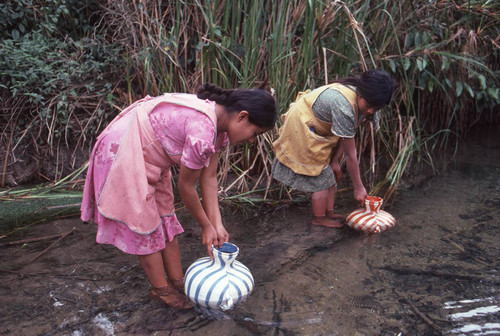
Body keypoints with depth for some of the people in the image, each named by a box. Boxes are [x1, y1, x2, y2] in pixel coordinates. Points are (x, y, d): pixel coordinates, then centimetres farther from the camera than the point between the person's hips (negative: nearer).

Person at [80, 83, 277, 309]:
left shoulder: (219, 124, -4)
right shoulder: (202, 132, -34)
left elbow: (209, 178, -1)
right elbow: (186, 186, -21)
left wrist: (217, 225, -3)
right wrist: (206, 227, -7)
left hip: (150, 158, 10)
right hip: (123, 153, -10)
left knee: (165, 217, 14)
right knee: (144, 224, 1)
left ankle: (177, 281, 27)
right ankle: (161, 289, 19)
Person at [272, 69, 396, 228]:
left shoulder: (363, 101, -11)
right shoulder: (344, 107, -38)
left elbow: (345, 136, -2)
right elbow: (350, 154, -30)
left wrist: (334, 161, -7)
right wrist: (358, 187, -20)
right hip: (302, 128, -9)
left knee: (332, 174, 12)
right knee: (322, 178, -4)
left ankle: (329, 213, 25)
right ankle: (319, 218, 14)